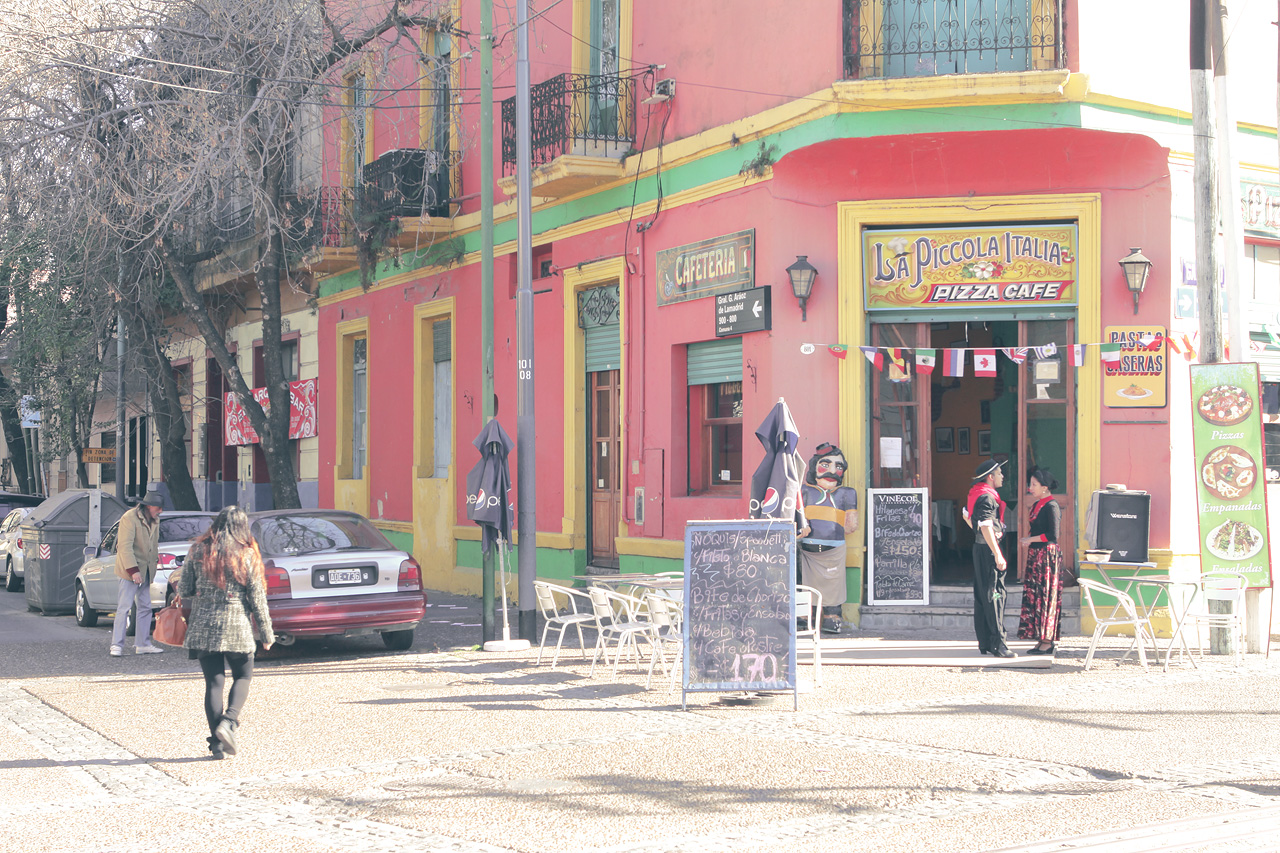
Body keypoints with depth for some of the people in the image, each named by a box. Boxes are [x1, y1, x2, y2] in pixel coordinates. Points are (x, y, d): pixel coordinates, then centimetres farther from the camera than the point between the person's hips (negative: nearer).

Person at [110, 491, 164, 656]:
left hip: (145, 572, 8)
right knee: (124, 607, -9)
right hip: (128, 572, -8)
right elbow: (125, 546, -21)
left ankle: (142, 644, 15)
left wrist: (154, 563, 16)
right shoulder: (129, 518, -15)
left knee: (145, 608, 9)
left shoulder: (154, 520, 10)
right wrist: (133, 570, -25)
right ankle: (116, 645, -7)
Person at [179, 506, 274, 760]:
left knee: (214, 682, 6)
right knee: (242, 677, 15)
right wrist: (267, 633, 6)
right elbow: (257, 598, -2)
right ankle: (228, 721, -8)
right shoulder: (247, 555, -4)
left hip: (203, 627, 2)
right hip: (236, 628, -2)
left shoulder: (199, 551, 2)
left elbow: (184, 590, 3)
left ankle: (217, 743, 3)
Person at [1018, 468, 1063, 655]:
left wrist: (1030, 540, -11)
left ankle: (1047, 642, -2)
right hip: (1036, 555, 9)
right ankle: (1041, 640, 12)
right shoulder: (1038, 505, 14)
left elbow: (1053, 535, -19)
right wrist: (1028, 540, 7)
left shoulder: (1051, 506, -14)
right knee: (1034, 596, 8)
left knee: (1045, 597, -6)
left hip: (1047, 554, -9)